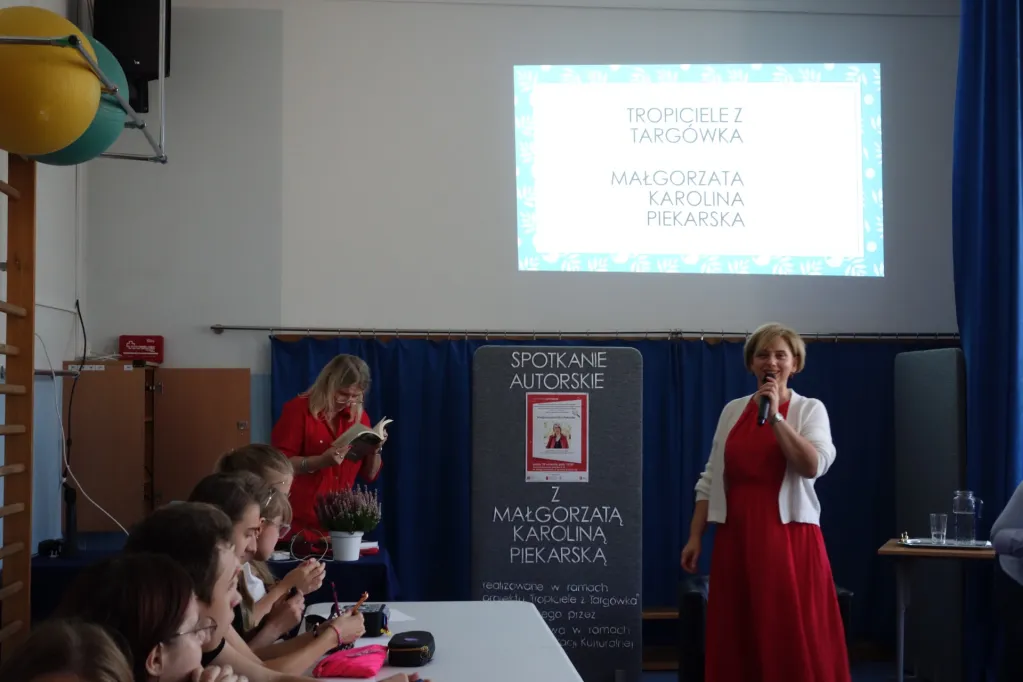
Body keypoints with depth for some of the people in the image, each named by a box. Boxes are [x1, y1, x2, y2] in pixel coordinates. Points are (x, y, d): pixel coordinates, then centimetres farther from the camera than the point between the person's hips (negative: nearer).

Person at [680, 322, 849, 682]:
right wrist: (695, 536, 8)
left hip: (789, 539, -3)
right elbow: (711, 479, 13)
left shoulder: (809, 409, 2)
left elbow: (813, 466, -15)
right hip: (736, 538, 4)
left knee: (796, 642, -4)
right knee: (737, 642, 6)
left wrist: (775, 415, -15)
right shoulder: (732, 410, 11)